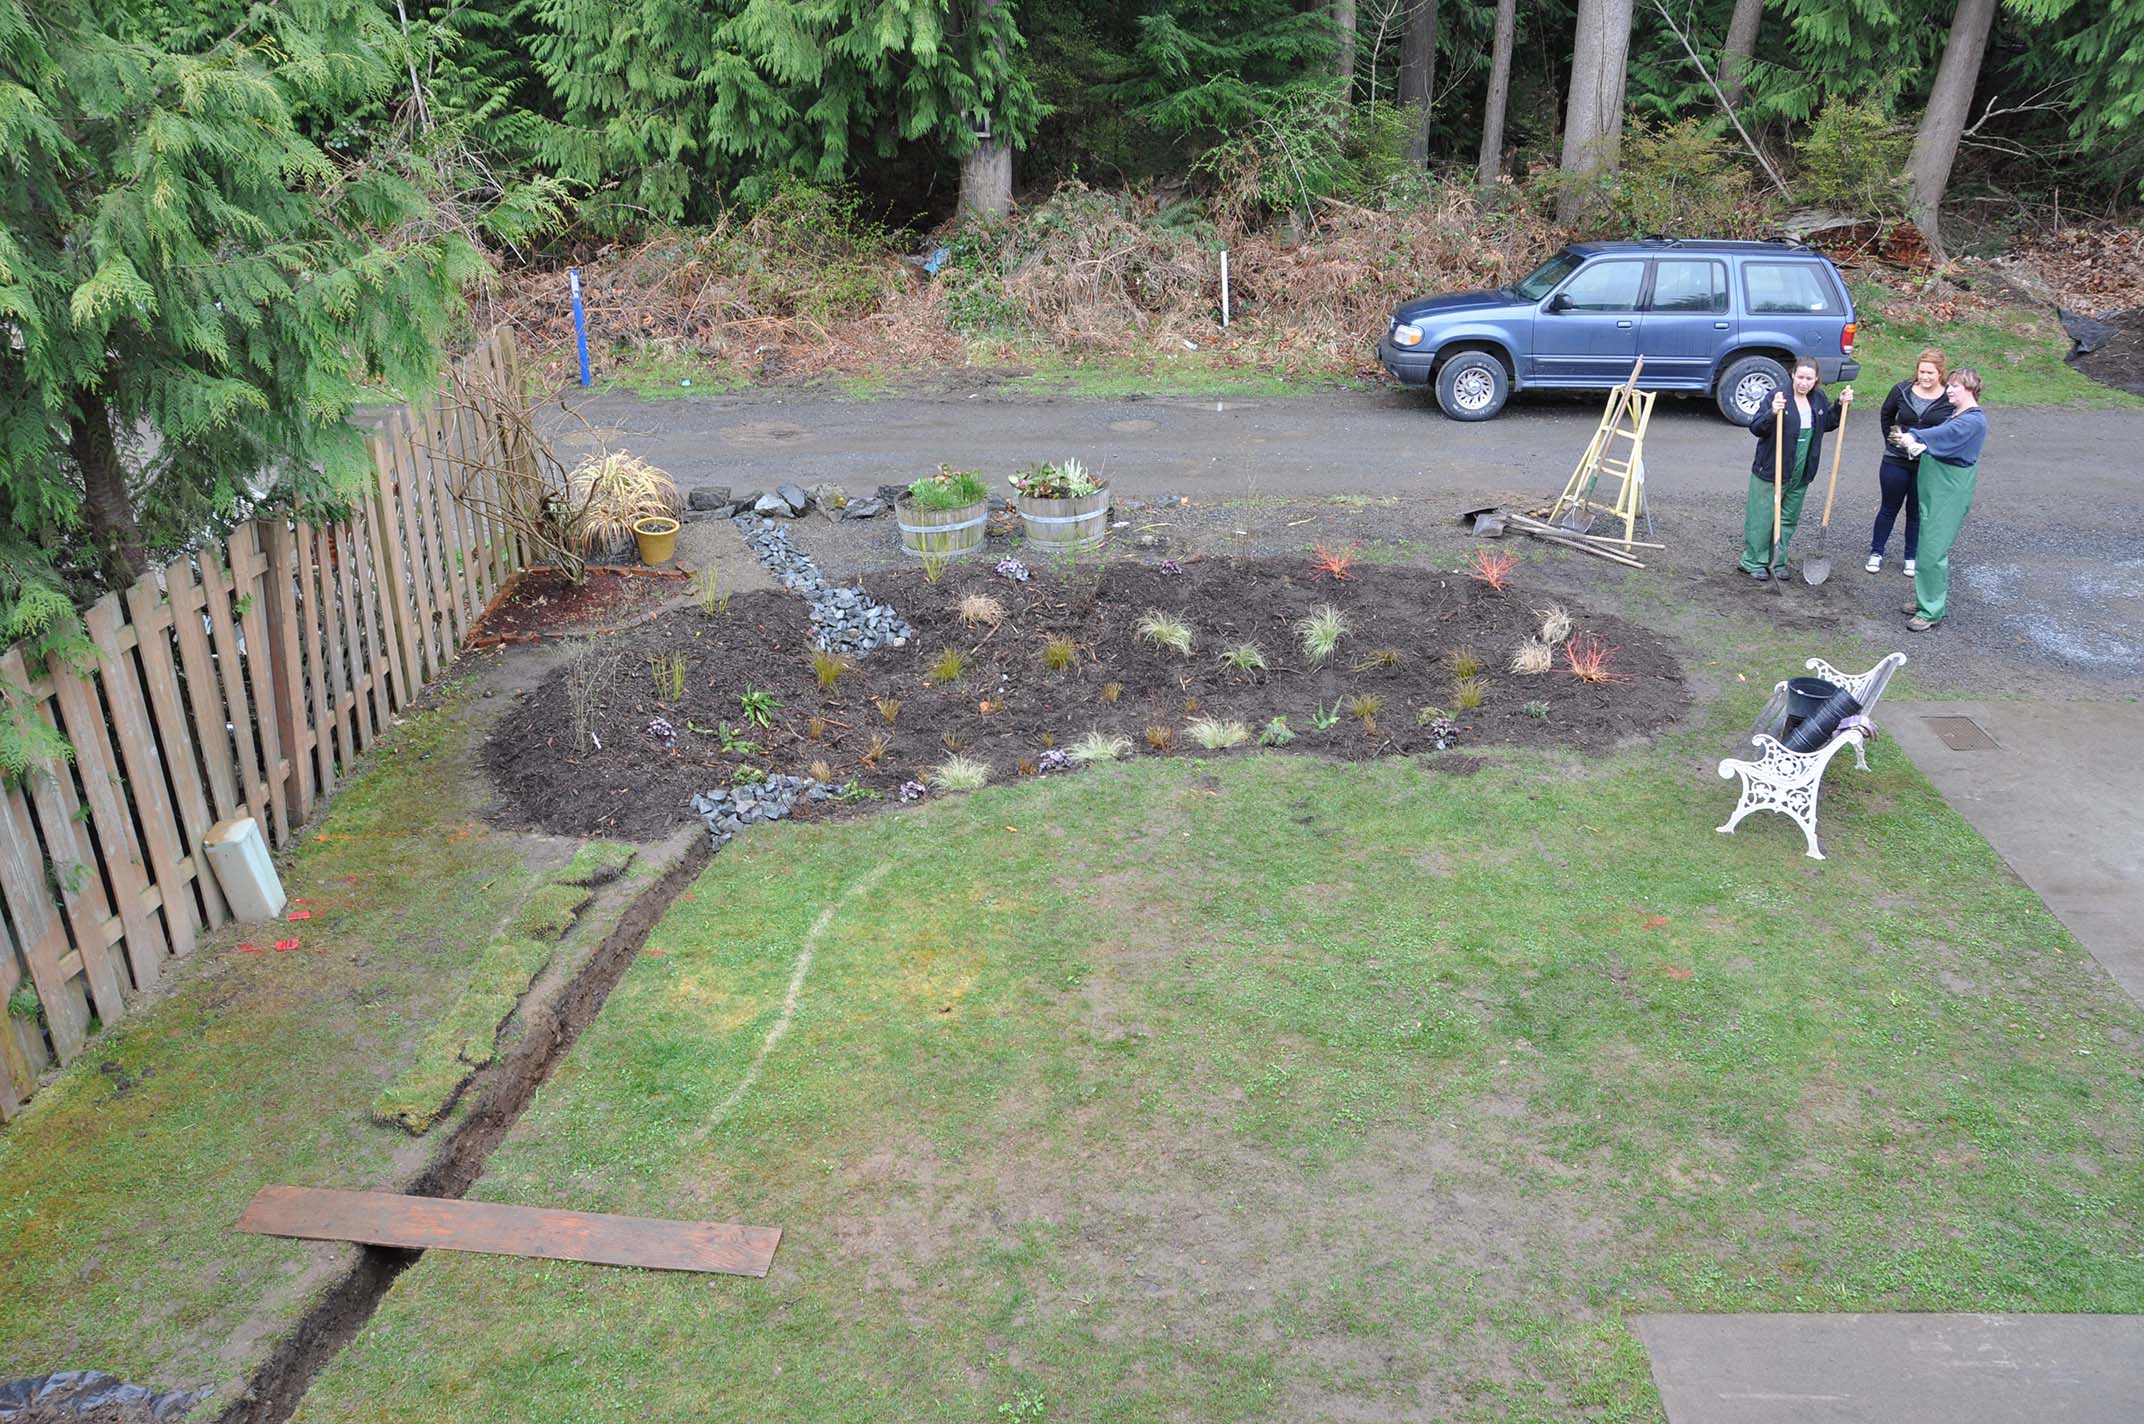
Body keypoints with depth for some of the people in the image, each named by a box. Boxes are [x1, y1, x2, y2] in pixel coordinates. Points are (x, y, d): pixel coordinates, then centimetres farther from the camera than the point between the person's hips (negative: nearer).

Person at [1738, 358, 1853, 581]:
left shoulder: (1818, 399, 6)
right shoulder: (1777, 396, -14)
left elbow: (1828, 424, 23)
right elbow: (1755, 428, -18)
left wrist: (1841, 405, 7)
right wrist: (1772, 413, -36)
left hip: (1800, 475, 6)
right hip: (1770, 471, -6)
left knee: (1788, 519, 13)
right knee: (1762, 518, 1)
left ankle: (1777, 562, 25)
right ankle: (1753, 562, 13)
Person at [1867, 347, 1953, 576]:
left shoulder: (1950, 399, -10)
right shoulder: (1902, 391, -5)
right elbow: (1886, 414, 14)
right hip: (1896, 462, 1)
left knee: (1917, 512, 13)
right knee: (1889, 508, 13)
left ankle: (1912, 557, 26)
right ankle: (1876, 553, 26)